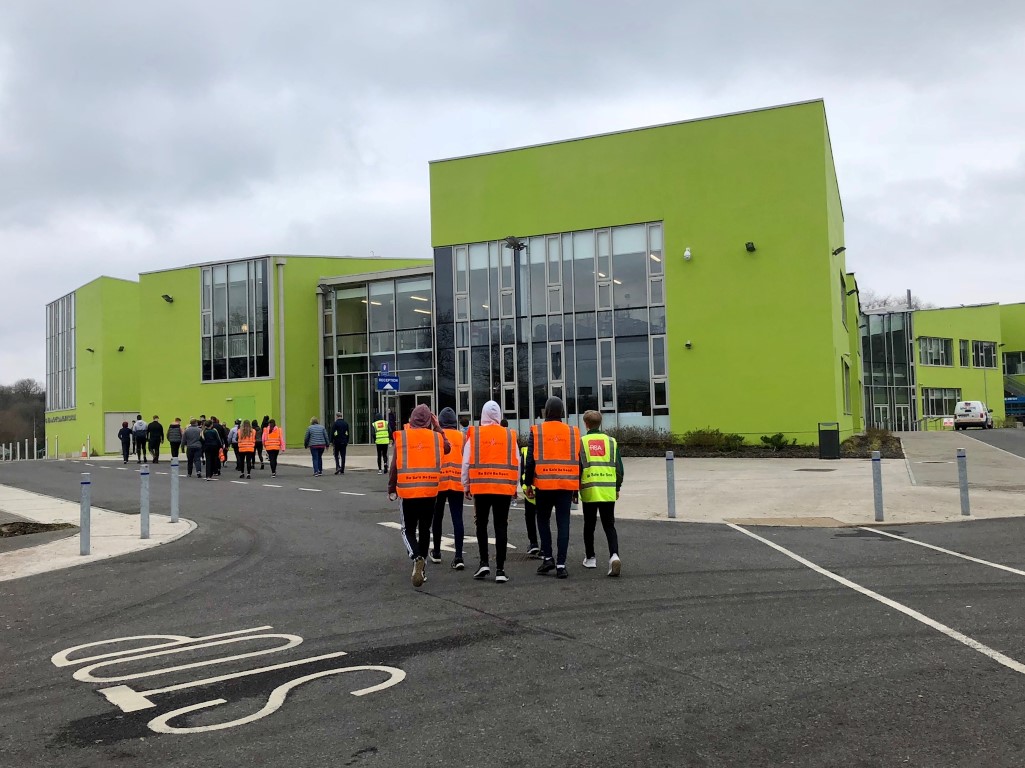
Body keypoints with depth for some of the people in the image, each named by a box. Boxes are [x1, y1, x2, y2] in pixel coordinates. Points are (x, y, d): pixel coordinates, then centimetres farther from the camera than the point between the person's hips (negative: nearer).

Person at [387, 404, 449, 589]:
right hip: (430, 491, 2)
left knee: (408, 529, 9)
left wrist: (391, 489, 6)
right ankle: (422, 569, 21)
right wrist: (438, 427, 21)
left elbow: (395, 465, -4)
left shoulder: (402, 437, -5)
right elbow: (447, 447, 22)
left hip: (407, 491, -2)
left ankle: (417, 558, -17)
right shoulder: (436, 437, 0)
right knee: (425, 530, 14)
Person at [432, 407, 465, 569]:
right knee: (457, 518, -1)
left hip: (438, 482, -1)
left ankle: (436, 552, 28)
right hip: (457, 483, 1)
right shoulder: (462, 437, 2)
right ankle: (458, 556, -10)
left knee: (438, 517, 15)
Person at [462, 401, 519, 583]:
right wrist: (515, 486, 19)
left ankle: (484, 563, 8)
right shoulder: (510, 435, 2)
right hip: (504, 487, 1)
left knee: (481, 525, 14)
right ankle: (500, 569, 4)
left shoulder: (474, 434, -2)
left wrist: (466, 486, 12)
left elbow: (466, 463, 0)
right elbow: (516, 464, 7)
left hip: (480, 487, -1)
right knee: (501, 527, 5)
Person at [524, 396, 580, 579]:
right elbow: (578, 462, 8)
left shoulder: (536, 432, -1)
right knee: (563, 523, 3)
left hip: (543, 484, -1)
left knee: (543, 520, 15)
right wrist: (576, 487, 15)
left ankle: (547, 557, 9)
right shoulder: (573, 432, 5)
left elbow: (530, 461, -3)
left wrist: (528, 484, 6)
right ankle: (561, 564, 2)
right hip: (567, 485, 1)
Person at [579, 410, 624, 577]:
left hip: (589, 490, -1)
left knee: (589, 526, 14)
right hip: (609, 491, 1)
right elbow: (619, 467, 8)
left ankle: (590, 558, 22)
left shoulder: (581, 442, 0)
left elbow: (577, 468, -1)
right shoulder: (611, 441, 6)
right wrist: (617, 487, 19)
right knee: (609, 526, 5)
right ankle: (614, 555, -15)